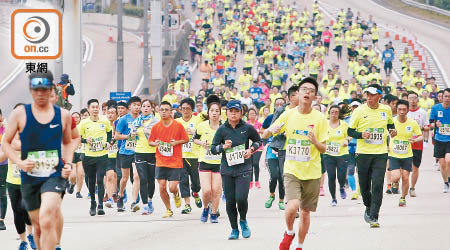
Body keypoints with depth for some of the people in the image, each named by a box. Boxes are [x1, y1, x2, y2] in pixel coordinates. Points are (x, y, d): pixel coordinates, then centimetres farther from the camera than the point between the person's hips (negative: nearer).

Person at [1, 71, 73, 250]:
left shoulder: (63, 115, 4)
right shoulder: (20, 114, 0)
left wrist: (68, 163, 4)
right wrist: (19, 162, -11)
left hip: (55, 175, -2)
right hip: (29, 177, 2)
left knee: (47, 220, -24)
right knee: (38, 227, 11)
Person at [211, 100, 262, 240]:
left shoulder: (247, 128, 0)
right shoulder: (222, 130, 2)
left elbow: (258, 141, 16)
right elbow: (213, 149, 3)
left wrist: (251, 149, -2)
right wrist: (223, 146, -16)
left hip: (244, 169, -2)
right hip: (227, 169, 2)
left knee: (241, 198, -15)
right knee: (230, 200, 3)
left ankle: (243, 221, 16)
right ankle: (234, 229, 18)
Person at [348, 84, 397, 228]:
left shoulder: (386, 110, 5)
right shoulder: (359, 111, -3)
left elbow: (390, 124, 24)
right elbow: (350, 131, 1)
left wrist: (392, 131, 2)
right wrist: (361, 135, -18)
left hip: (380, 153, 0)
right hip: (363, 152, 0)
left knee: (377, 185, -12)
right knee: (364, 186, 6)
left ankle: (373, 217, -10)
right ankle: (369, 207, 35)